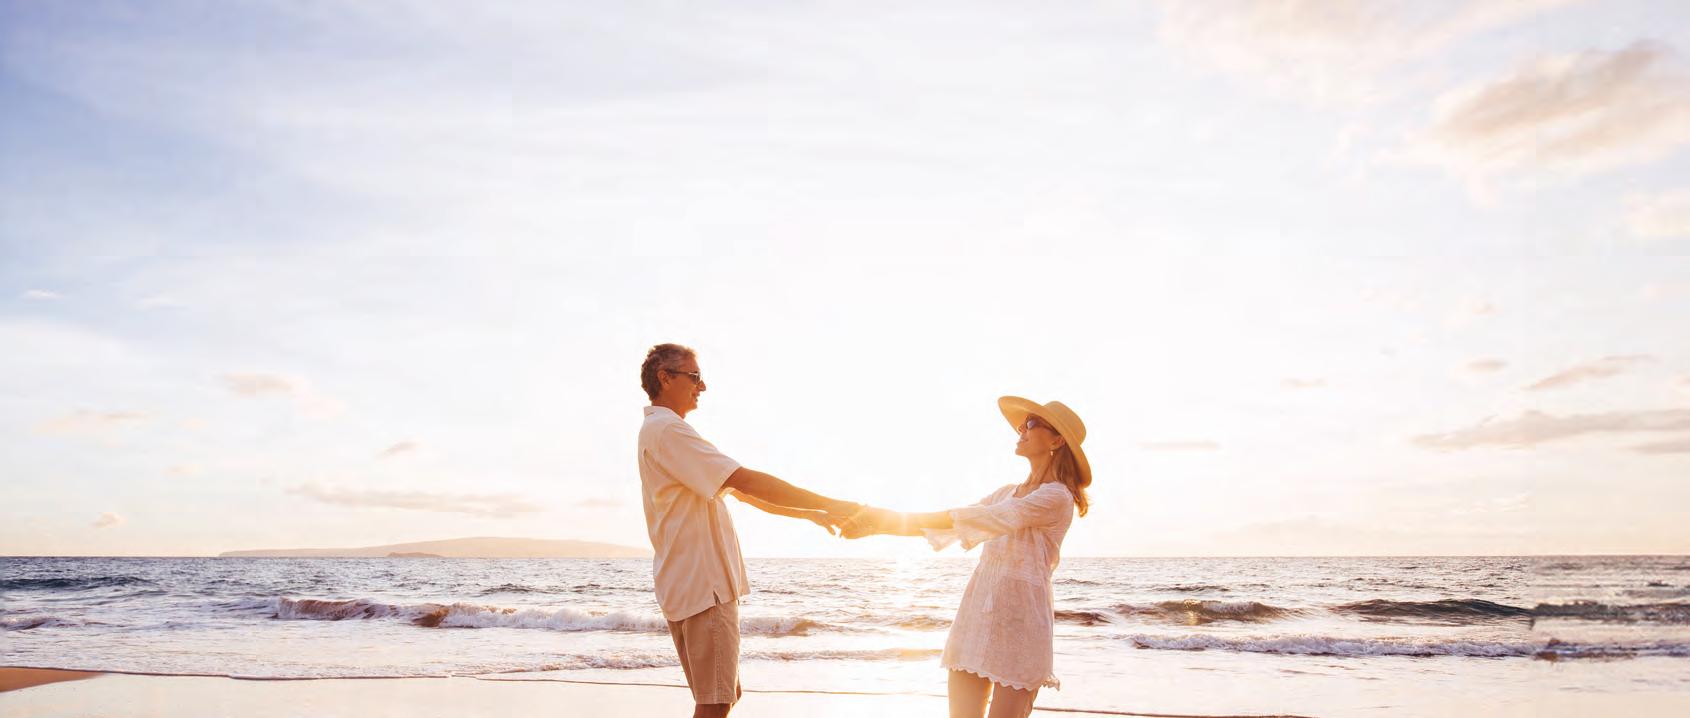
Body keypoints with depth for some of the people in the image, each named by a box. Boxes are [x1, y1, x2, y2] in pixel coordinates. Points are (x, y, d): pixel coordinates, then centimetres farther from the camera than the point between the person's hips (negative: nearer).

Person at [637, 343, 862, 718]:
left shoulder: (664, 430, 21)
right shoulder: (667, 430, -13)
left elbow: (740, 493, 21)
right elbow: (747, 480, -21)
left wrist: (811, 513, 16)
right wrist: (829, 504, -17)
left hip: (702, 584, 11)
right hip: (702, 585, -11)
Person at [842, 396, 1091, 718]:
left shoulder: (1056, 497, -8)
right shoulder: (1006, 494, 17)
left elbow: (974, 519, -17)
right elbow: (945, 527, 14)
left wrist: (893, 518, -18)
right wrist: (880, 524, 2)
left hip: (1020, 618, -6)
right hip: (975, 615, 6)